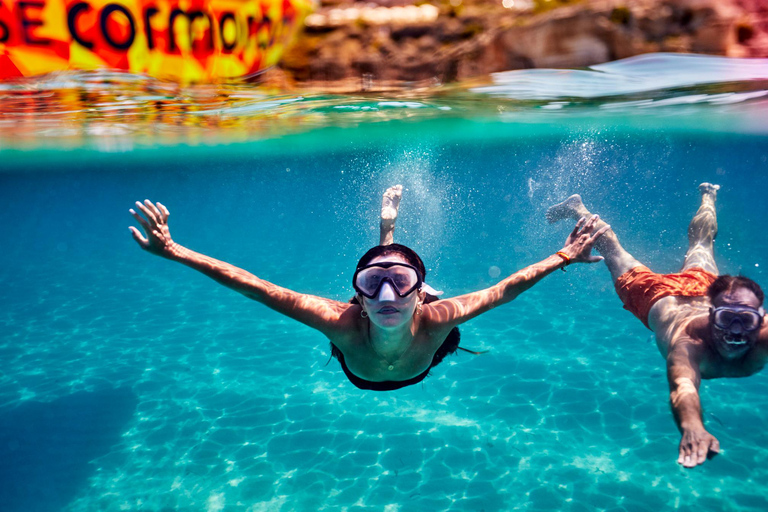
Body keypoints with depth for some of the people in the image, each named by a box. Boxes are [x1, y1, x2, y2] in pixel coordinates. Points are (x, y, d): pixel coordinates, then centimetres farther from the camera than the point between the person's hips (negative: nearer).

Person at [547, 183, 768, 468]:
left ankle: (708, 197, 64)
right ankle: (579, 210, 48)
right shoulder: (690, 340, -50)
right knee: (616, 255, 23)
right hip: (660, 298, -4)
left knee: (699, 244, 34)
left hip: (704, 286, 4)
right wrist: (692, 427, -89)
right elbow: (682, 385, -69)